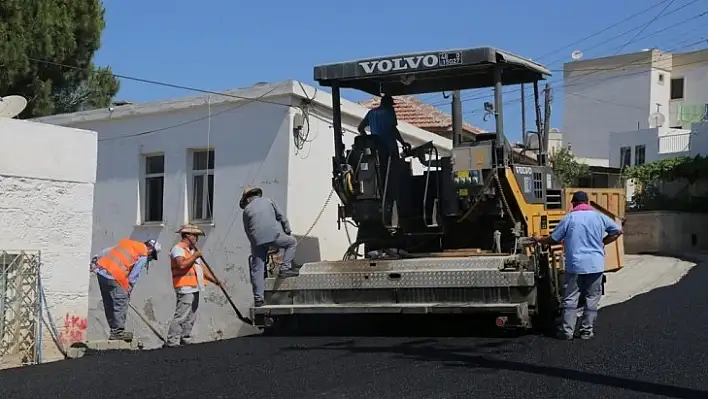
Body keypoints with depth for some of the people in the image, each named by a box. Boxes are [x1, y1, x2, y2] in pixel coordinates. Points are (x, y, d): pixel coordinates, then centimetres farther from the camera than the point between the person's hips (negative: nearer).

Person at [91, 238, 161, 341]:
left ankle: (114, 330, 19)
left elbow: (107, 251, 22)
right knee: (121, 302, -1)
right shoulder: (143, 255, 0)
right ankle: (118, 331, -1)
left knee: (109, 303, 12)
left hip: (100, 270, 9)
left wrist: (95, 260, 24)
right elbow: (133, 276, -2)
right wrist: (128, 291, 6)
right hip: (113, 276, -9)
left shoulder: (128, 242, 22)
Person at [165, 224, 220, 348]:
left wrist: (215, 280, 14)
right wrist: (194, 256, -12)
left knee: (191, 318, 12)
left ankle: (185, 340, 18)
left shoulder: (193, 250, 25)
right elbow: (182, 264, -24)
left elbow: (202, 268, 23)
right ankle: (172, 341, -11)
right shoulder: (178, 248, -6)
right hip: (185, 288, -10)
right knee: (181, 316, -12)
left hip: (194, 288, 10)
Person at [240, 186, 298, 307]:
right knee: (292, 242, 23)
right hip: (274, 234, -1)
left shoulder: (246, 209, 20)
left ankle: (258, 297, 1)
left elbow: (247, 231, 19)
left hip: (257, 239, 1)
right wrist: (288, 231, 21)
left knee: (257, 269, 5)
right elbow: (281, 216, 15)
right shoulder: (268, 201, 20)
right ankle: (285, 268, 7)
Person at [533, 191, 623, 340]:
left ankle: (567, 331, 5)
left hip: (575, 265, -1)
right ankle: (587, 331, 10)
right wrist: (602, 243, 16)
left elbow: (553, 239, 3)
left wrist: (539, 240, 21)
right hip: (595, 265, 1)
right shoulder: (599, 216, 4)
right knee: (592, 298, 8)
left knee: (570, 298, 5)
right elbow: (618, 231, 10)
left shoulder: (569, 218, -1)